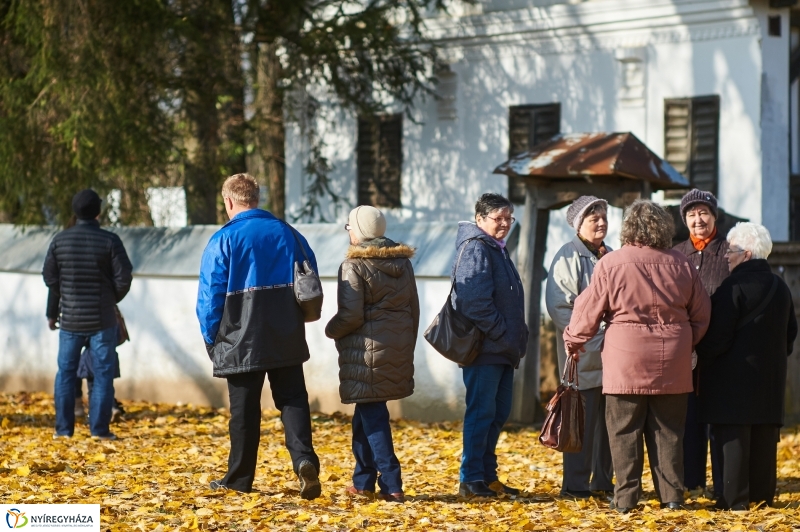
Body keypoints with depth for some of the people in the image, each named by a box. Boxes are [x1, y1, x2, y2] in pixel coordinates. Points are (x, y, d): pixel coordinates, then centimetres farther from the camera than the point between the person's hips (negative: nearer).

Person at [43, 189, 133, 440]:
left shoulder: (60, 240, -2)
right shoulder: (109, 241, -11)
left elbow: (49, 277, 4)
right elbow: (124, 278, -11)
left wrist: (52, 312, 17)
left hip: (70, 318, 2)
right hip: (102, 319, -2)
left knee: (66, 372, 10)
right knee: (103, 373, 4)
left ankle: (63, 428, 10)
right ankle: (99, 428, 0)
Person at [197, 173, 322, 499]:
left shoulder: (224, 240, -8)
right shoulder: (289, 234, 5)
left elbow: (210, 296, -8)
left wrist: (211, 339, 3)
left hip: (242, 342, -3)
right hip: (288, 339, 3)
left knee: (244, 409, 6)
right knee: (293, 400, 7)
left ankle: (239, 479, 14)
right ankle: (304, 459, -15)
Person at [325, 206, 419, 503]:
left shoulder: (354, 266, -11)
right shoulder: (403, 263, 10)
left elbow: (351, 315, -16)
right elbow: (413, 310, 13)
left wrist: (332, 330, 4)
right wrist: (407, 346, 22)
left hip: (367, 349, -7)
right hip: (398, 350, 7)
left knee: (372, 414, -2)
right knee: (366, 413, 18)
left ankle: (391, 485, -7)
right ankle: (363, 481, 22)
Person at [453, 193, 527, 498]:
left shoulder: (497, 250, 19)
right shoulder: (476, 249, -12)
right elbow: (476, 302, -21)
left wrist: (516, 340, 14)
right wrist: (504, 338, -18)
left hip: (502, 350, 10)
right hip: (484, 347, -10)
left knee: (498, 413, 12)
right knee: (482, 412, -7)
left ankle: (487, 476, 19)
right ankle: (471, 481, -4)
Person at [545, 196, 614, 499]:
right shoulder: (568, 257, -5)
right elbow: (559, 305, -13)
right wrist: (588, 338, -18)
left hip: (612, 353, 7)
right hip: (583, 354, -7)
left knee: (608, 417, 9)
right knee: (583, 418, -6)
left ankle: (603, 480, 16)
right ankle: (575, 484, -1)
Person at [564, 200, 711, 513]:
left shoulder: (611, 264, -5)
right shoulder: (681, 266, 5)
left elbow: (589, 310, 0)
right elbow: (701, 316, 13)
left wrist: (574, 340, 17)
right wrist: (686, 345, 28)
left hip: (625, 362, -3)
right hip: (671, 366, 3)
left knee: (624, 431, 3)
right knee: (668, 431, 9)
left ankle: (626, 496, 2)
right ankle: (672, 495, 9)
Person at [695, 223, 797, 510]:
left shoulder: (734, 287, -14)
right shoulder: (780, 287, 10)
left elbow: (717, 336, -15)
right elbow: (791, 330, 18)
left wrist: (702, 358, -1)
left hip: (734, 376, -7)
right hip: (771, 376, 7)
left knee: (733, 437, -5)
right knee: (764, 436, 10)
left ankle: (734, 498, -6)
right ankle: (763, 494, 13)